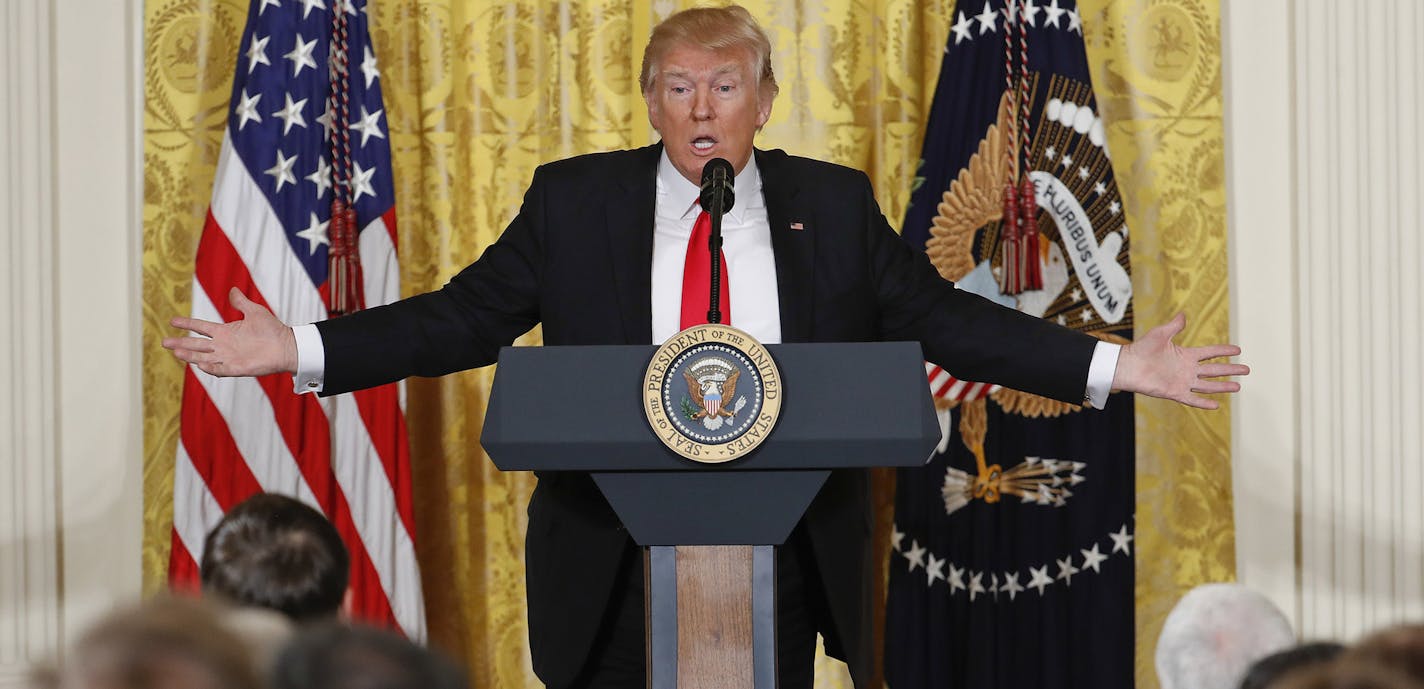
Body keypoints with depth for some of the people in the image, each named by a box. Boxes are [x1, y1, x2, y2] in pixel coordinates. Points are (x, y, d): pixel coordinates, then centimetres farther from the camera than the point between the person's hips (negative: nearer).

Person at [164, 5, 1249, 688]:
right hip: (617, 562, 0)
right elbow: (463, 319, 4)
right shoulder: (575, 201, 4)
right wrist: (298, 349, -6)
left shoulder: (833, 206, 7)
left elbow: (941, 319, 7)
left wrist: (1111, 368, -2)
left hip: (783, 561, 1)